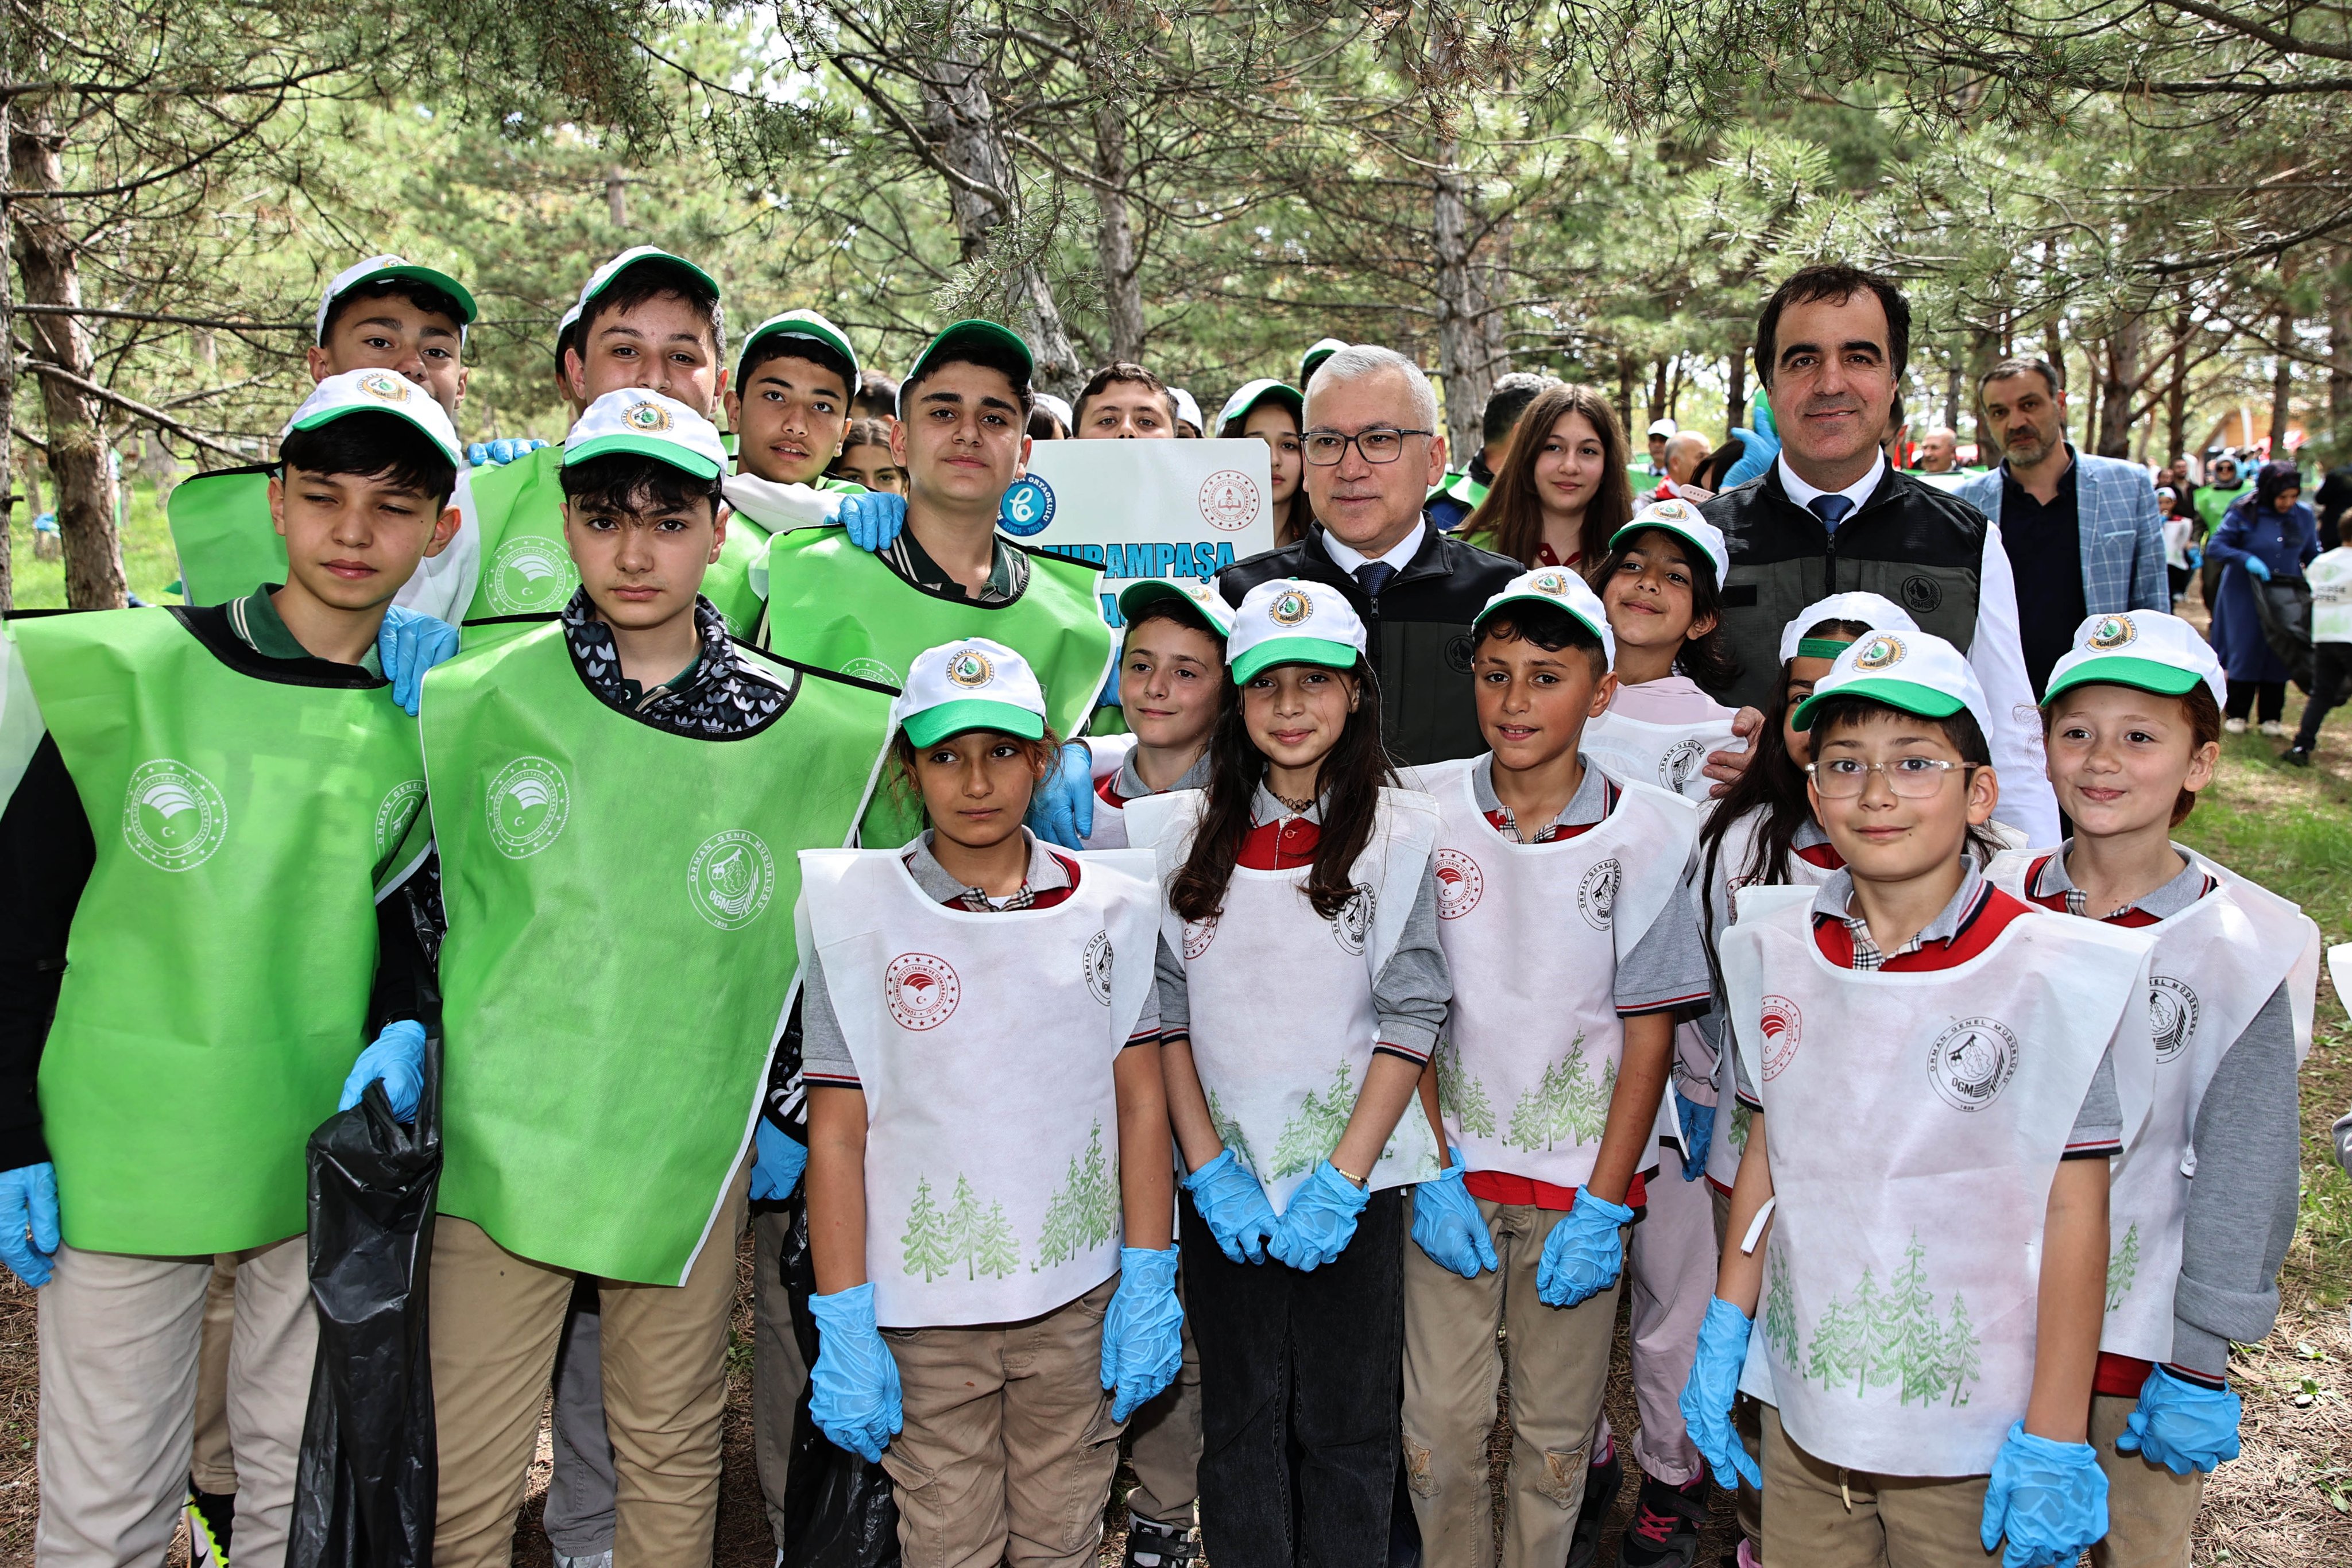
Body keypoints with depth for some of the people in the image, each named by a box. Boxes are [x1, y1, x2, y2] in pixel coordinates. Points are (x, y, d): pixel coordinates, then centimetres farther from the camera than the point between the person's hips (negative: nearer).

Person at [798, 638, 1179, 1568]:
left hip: (1079, 1301, 2)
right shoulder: (858, 913, -4)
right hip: (924, 1315, -1)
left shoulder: (1110, 908, 1)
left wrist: (1149, 1284, 0)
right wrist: (844, 1327, -6)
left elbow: (1141, 1105, 4)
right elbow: (836, 1134, -4)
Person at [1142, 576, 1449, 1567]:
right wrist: (1209, 1169, -6)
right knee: (1241, 1420, 11)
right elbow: (1166, 1014, 2)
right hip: (1223, 1180, 2)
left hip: (1354, 1179, -1)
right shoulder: (1185, 835, 3)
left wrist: (1341, 1179, -12)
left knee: (1347, 1428, 8)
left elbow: (1411, 1019, -6)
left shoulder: (1401, 833, -2)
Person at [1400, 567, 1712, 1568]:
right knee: (1441, 1425, 5)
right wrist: (1434, 1173, -7)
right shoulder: (1426, 810, -4)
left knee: (1556, 1433, 10)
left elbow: (1649, 1035, -5)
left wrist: (1602, 1207, -8)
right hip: (1449, 1170, 1)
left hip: (1580, 1178, 0)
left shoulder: (1646, 832, -7)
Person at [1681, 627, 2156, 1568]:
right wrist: (1724, 1335, 9)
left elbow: (2074, 1213, -10)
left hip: (1971, 1445, -3)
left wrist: (2055, 1438, -9)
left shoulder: (2055, 974, -12)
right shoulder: (1775, 951, 0)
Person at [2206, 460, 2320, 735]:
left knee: (2280, 655, 5)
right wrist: (2246, 559, -28)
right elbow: (2213, 547, -13)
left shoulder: (2304, 515, 1)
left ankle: (2270, 717, 15)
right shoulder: (2243, 514, -10)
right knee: (2246, 652, -1)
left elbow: (2312, 555, 11)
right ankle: (2236, 715, 12)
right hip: (2246, 597, -3)